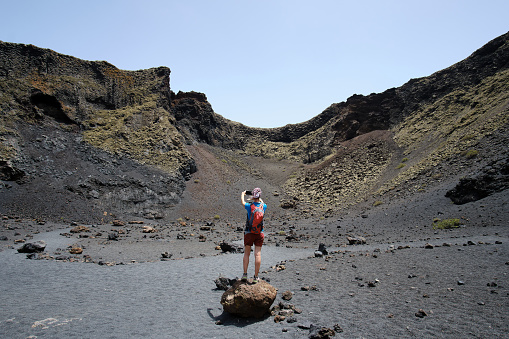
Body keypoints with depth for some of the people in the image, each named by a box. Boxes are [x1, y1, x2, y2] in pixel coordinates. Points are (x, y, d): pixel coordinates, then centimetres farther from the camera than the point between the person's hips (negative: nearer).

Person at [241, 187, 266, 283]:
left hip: (249, 233, -1)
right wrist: (259, 198, 41)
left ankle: (245, 274, 12)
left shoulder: (249, 206, -11)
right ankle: (256, 277, 5)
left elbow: (243, 202, 12)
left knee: (246, 254, 11)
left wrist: (243, 194, 33)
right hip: (259, 233, 1)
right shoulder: (263, 206, -6)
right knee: (258, 254, 2)